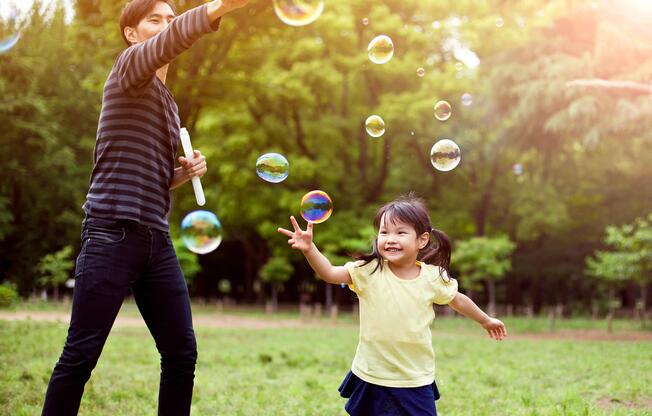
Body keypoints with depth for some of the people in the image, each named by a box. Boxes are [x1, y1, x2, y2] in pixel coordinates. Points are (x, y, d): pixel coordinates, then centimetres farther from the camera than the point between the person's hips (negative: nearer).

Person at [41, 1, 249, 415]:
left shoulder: (169, 102, 23)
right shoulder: (129, 67, 0)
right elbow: (172, 39, -24)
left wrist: (186, 172, 7)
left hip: (157, 240, 8)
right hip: (113, 235, -8)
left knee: (182, 353, 6)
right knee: (81, 354, -6)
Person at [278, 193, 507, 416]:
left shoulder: (433, 276, -6)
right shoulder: (369, 271, -10)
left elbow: (457, 300, 13)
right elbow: (329, 273, -22)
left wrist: (486, 320, 27)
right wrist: (309, 248, -40)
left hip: (416, 382, 0)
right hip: (371, 378, 0)